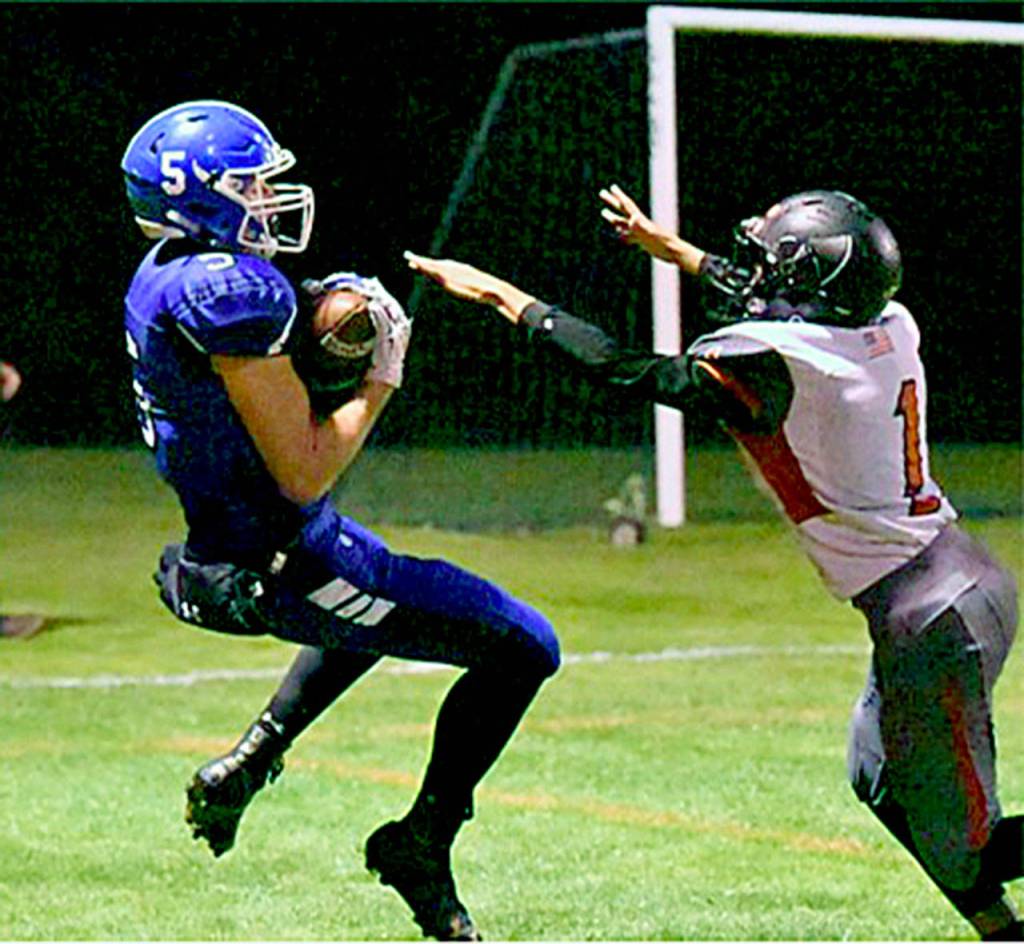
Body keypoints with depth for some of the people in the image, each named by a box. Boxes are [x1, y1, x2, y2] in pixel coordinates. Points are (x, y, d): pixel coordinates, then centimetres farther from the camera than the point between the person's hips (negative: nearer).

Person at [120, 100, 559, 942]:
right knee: (523, 650, -2)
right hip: (291, 568, -10)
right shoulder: (234, 291, -25)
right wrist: (381, 378, -11)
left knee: (379, 612, 41)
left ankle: (247, 762, 32)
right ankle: (422, 841, 8)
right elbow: (303, 471, -24)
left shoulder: (165, 272, 5)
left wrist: (315, 332, -2)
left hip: (230, 548, 10)